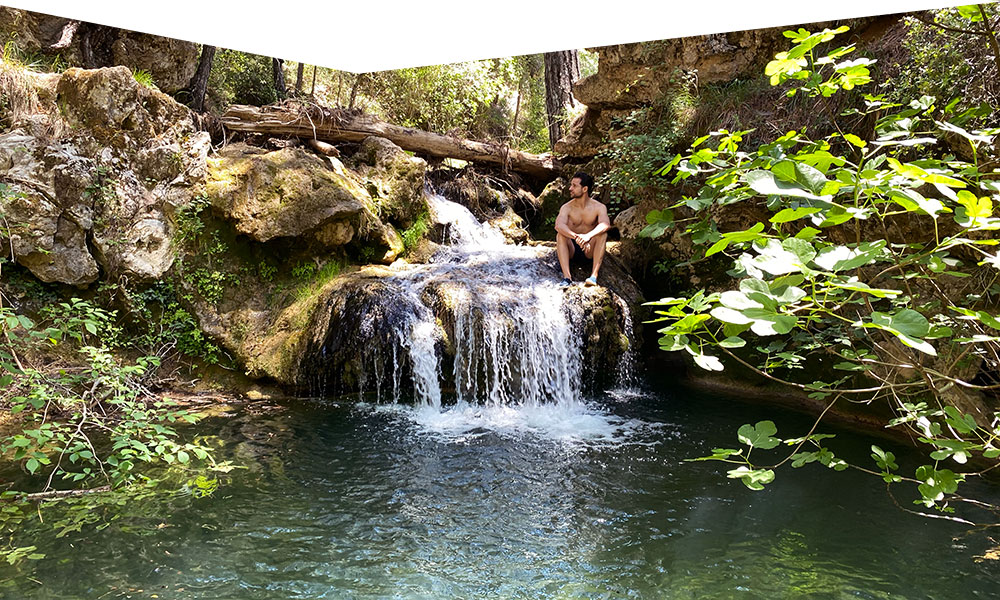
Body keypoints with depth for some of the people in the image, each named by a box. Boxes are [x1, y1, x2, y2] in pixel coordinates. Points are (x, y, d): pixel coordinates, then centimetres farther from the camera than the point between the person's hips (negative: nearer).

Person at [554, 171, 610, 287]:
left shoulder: (599, 207, -8)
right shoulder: (567, 208, -6)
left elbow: (606, 224, -29)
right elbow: (559, 225, -27)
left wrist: (588, 236, -48)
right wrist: (576, 237, -45)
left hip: (590, 251, 0)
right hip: (571, 250, 1)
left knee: (603, 233, -26)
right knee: (560, 235, -27)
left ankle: (594, 275, -35)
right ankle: (566, 276, -37)